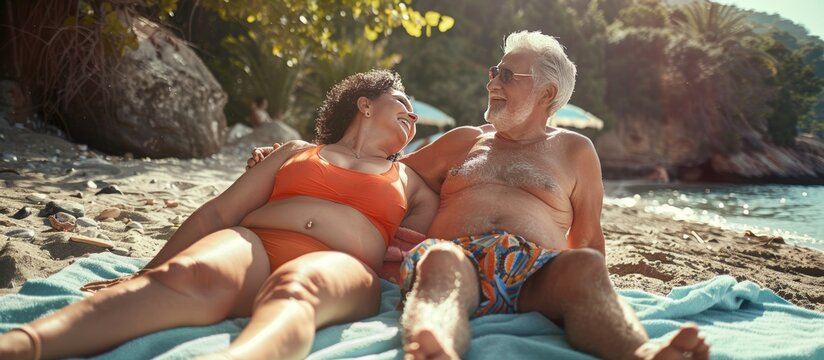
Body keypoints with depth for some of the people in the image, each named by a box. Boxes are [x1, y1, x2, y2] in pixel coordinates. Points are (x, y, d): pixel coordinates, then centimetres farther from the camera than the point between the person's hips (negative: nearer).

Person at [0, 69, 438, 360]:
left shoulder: (411, 182, 30)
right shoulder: (296, 152, 28)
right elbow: (218, 212, 19)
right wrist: (145, 274, 12)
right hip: (252, 247, 1)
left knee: (293, 291, -39)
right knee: (189, 276, -34)